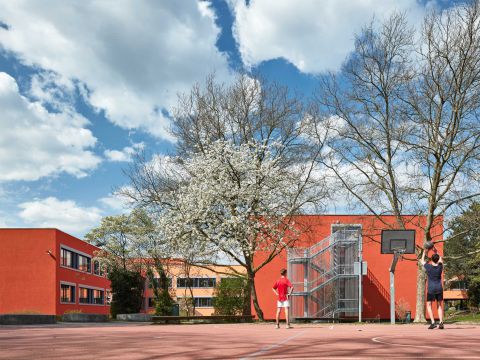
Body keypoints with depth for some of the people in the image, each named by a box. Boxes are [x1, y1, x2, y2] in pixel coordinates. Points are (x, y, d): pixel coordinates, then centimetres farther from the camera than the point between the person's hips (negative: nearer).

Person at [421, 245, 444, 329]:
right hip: (439, 288, 3)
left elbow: (422, 261, 14)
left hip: (431, 289, -3)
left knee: (429, 305, 5)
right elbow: (441, 260, 24)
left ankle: (433, 322, -8)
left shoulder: (428, 267, -8)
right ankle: (441, 322, -1)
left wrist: (425, 252, 22)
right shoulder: (440, 267, -1)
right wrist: (436, 252, 25)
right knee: (439, 306, 11)